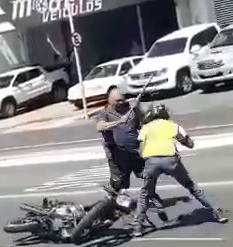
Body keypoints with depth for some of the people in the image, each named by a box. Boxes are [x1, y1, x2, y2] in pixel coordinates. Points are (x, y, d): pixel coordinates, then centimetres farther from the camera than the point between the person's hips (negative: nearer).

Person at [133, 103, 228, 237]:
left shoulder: (146, 127, 23)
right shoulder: (174, 125, 23)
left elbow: (141, 149, 13)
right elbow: (190, 144, 21)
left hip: (151, 160, 0)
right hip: (171, 159, 0)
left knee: (145, 194, 21)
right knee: (192, 187, 18)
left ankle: (139, 226, 13)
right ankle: (216, 213, 22)